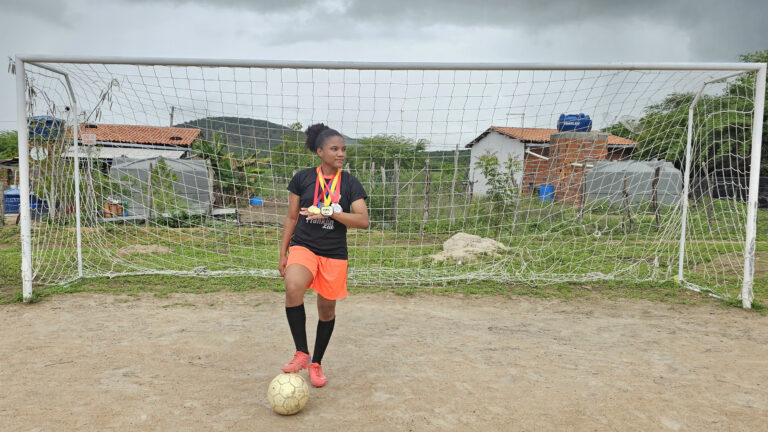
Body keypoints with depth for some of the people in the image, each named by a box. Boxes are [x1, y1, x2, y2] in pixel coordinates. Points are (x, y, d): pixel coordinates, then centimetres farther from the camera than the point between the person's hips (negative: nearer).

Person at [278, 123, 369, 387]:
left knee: (327, 310, 9)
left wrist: (329, 212, -21)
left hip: (334, 254, 1)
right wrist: (283, 253, 5)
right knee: (293, 288, -31)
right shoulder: (302, 178, 1)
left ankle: (316, 363, 31)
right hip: (303, 247, -1)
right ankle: (301, 353, -14)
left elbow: (363, 221, -10)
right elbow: (292, 217, 7)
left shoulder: (350, 183, 0)